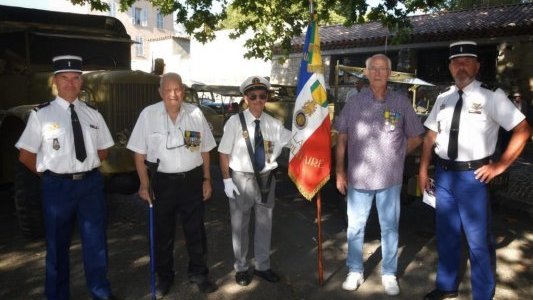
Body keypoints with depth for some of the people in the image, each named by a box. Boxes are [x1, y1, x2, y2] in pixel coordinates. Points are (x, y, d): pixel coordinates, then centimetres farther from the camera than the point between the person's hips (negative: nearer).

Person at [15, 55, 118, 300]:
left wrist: (88, 170, 6)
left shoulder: (92, 114, 4)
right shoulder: (41, 115, -6)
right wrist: (50, 175, -1)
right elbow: (26, 156, -2)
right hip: (58, 186, -2)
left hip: (91, 183, 3)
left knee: (96, 242, 11)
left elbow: (103, 149, 15)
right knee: (58, 245, 14)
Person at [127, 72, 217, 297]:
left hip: (192, 180, 1)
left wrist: (207, 179, 6)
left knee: (196, 230, 12)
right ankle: (164, 277, 33)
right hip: (162, 181, -1)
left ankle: (198, 274, 31)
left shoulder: (195, 113, -2)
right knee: (163, 232, 13)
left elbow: (205, 149, 6)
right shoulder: (148, 114, -7)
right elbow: (139, 152, -2)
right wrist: (144, 184, -6)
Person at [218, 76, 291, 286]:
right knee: (240, 225, 12)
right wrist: (227, 179, -10)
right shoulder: (235, 121, -12)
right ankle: (241, 268, 33)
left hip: (266, 177, 4)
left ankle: (262, 266, 37)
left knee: (264, 224, 17)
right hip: (242, 178, -3)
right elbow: (224, 153, -8)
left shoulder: (273, 123, -2)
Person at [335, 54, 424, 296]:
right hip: (358, 177, 1)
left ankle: (389, 274, 27)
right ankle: (355, 271, 28)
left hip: (390, 178, 0)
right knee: (355, 227, 11)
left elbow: (415, 138, 10)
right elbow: (342, 139, 4)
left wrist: (395, 156, 6)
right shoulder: (354, 103, 0)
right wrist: (340, 172, 2)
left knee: (390, 228, 11)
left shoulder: (401, 102, -1)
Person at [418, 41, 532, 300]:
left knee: (478, 239, 5)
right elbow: (430, 136, 12)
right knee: (446, 234, 18)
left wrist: (500, 165, -10)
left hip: (473, 175, -5)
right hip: (443, 173, 5)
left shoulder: (491, 96, -9)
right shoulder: (443, 99, 8)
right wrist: (423, 169, 8)